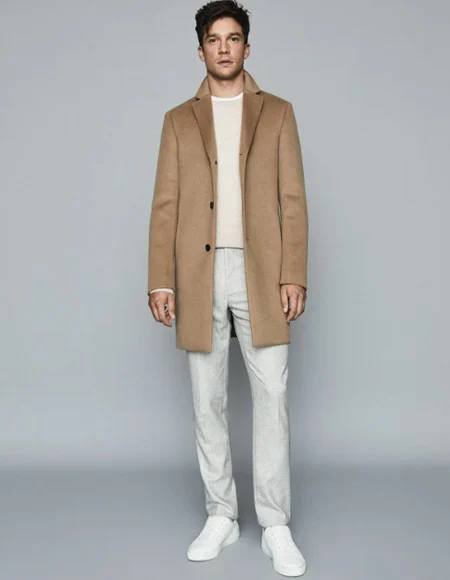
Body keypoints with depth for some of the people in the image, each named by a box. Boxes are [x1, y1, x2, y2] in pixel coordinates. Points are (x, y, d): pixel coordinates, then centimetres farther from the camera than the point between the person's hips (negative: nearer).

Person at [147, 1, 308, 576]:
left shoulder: (277, 113, 10)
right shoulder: (179, 120, 12)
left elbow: (292, 200, 3)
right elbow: (165, 205, 6)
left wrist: (293, 275, -6)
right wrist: (161, 280, -2)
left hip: (260, 273, -1)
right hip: (200, 275, 2)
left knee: (272, 397, -2)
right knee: (207, 401, 7)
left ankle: (275, 526, 10)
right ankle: (220, 516, 21)